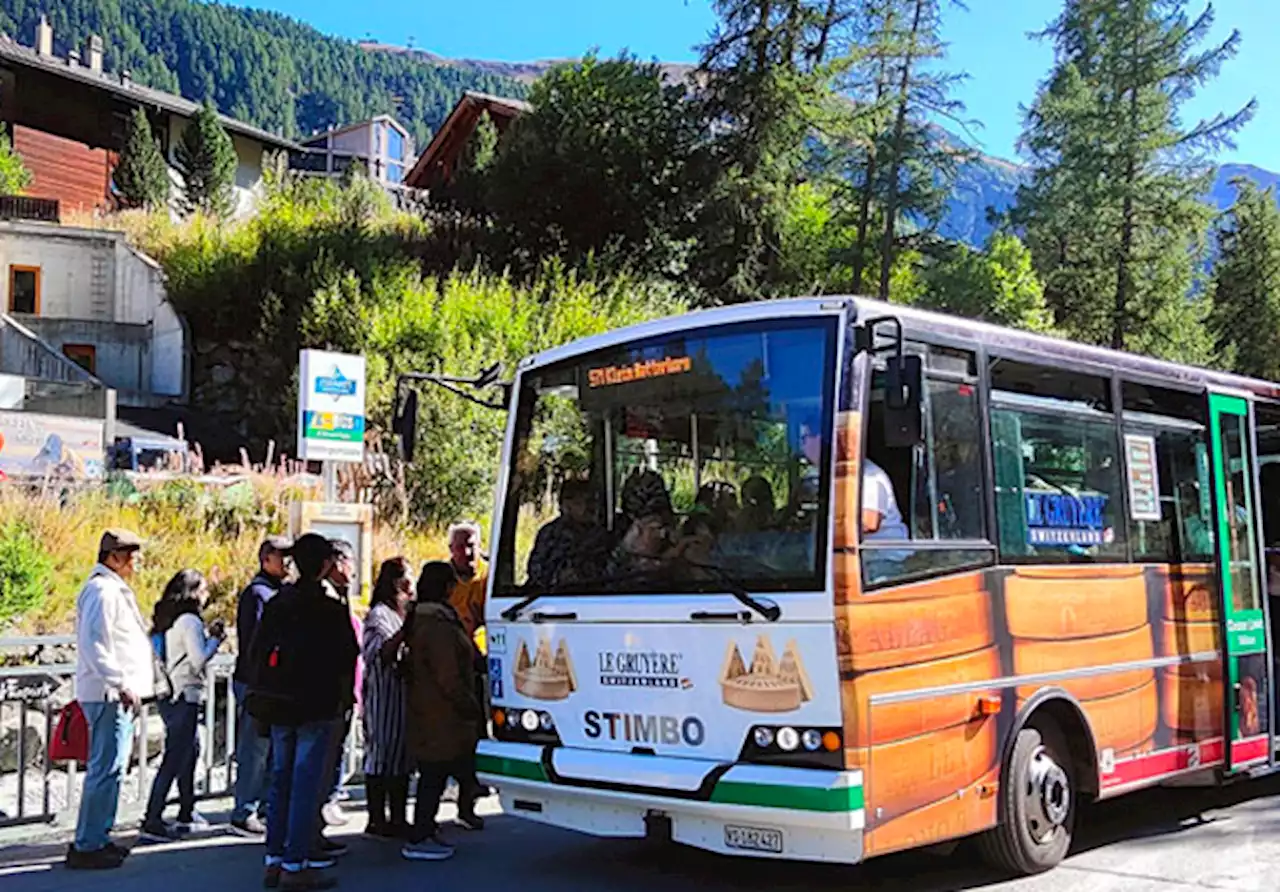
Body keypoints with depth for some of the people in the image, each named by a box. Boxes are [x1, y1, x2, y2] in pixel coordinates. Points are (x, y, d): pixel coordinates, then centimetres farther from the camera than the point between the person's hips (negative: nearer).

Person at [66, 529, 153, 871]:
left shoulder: (115, 590, 20)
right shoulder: (102, 590, -13)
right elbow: (94, 644, -22)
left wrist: (131, 684, 22)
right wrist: (121, 684, -23)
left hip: (118, 694, 11)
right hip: (108, 695, -11)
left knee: (109, 768, 15)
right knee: (107, 769, -9)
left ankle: (97, 837, 23)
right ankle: (87, 846, -6)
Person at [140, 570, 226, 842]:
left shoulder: (165, 618, 13)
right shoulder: (189, 621, -14)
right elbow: (199, 660, -18)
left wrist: (208, 636, 13)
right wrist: (215, 639, -3)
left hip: (168, 694, 10)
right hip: (184, 696, -10)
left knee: (190, 750, 20)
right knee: (174, 759, -7)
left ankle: (186, 814, 29)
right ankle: (152, 822, -8)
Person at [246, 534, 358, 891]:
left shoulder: (275, 605, 7)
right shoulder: (331, 610, -11)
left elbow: (256, 653, 11)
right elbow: (347, 660, -7)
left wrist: (262, 695, 19)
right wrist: (343, 697, 8)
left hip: (278, 705, 6)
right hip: (316, 707, -6)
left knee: (281, 779, 13)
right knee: (306, 782, -3)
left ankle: (275, 859, 17)